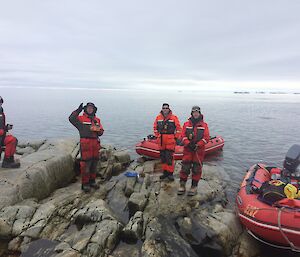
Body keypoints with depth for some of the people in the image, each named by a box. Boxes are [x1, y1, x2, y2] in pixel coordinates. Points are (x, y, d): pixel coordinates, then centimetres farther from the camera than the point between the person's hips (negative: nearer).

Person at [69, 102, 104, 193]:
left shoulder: (97, 120, 16)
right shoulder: (81, 118, 2)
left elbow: (101, 131, 14)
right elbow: (71, 119, -17)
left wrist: (98, 130, -8)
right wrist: (78, 110, -17)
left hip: (95, 144, 6)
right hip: (85, 144, -5)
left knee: (94, 163, 13)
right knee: (86, 163, -4)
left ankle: (92, 181, 28)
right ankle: (85, 184, 9)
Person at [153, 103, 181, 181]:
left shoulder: (174, 117, -4)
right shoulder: (158, 117, 6)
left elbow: (178, 128, -1)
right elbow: (155, 127, 16)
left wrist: (176, 137, -3)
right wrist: (157, 136, 9)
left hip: (170, 140, -4)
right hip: (161, 141, 4)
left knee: (169, 157, -5)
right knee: (163, 157, 12)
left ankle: (170, 173, 6)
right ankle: (165, 172, 24)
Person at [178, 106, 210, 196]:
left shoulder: (204, 125, 5)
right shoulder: (186, 124, 8)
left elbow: (206, 138, -3)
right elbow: (183, 135, 0)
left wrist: (197, 145, -15)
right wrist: (188, 143, -16)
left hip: (199, 150, 0)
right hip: (187, 149, 1)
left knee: (197, 169, 4)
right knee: (185, 167, 2)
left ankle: (194, 187, 17)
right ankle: (182, 185, 14)